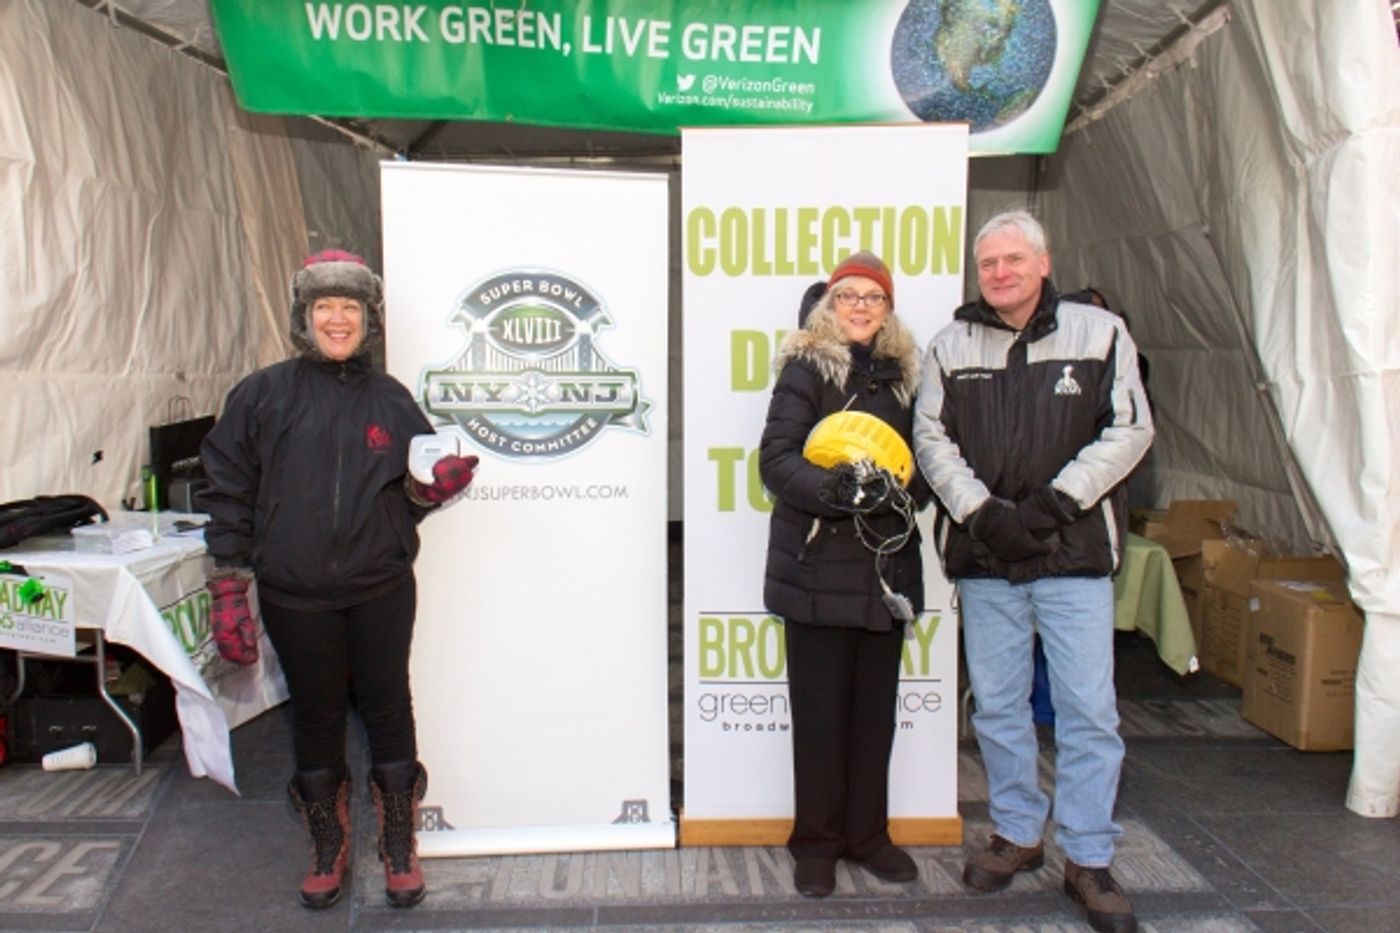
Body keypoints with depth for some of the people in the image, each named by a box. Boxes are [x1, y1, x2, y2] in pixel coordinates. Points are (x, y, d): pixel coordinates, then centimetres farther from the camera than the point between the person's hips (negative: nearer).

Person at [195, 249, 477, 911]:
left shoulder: (390, 401, 4)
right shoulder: (263, 395, -1)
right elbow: (228, 492, 0)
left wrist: (434, 487, -14)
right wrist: (228, 590, -3)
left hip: (381, 590, 1)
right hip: (294, 596, 0)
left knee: (388, 709, 8)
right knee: (316, 716, 12)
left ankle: (399, 846, 26)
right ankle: (328, 845, 32)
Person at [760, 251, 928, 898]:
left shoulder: (904, 373, 12)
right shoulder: (806, 367, -3)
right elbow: (776, 457, -12)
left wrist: (901, 492, -3)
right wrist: (831, 488, -27)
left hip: (887, 564, 5)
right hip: (819, 565, -4)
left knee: (875, 707, 12)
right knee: (820, 709, 4)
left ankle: (867, 833, 28)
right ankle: (816, 841, 21)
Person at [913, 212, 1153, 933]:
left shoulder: (1100, 333, 2)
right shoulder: (950, 347, 7)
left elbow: (1130, 429, -2)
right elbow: (932, 439, 2)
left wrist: (1057, 500, -12)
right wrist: (982, 510, -12)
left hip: (1075, 553, -2)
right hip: (984, 557, 2)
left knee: (1088, 707, 1)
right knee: (997, 705, 11)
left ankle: (1089, 859, 17)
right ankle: (1017, 834, 30)